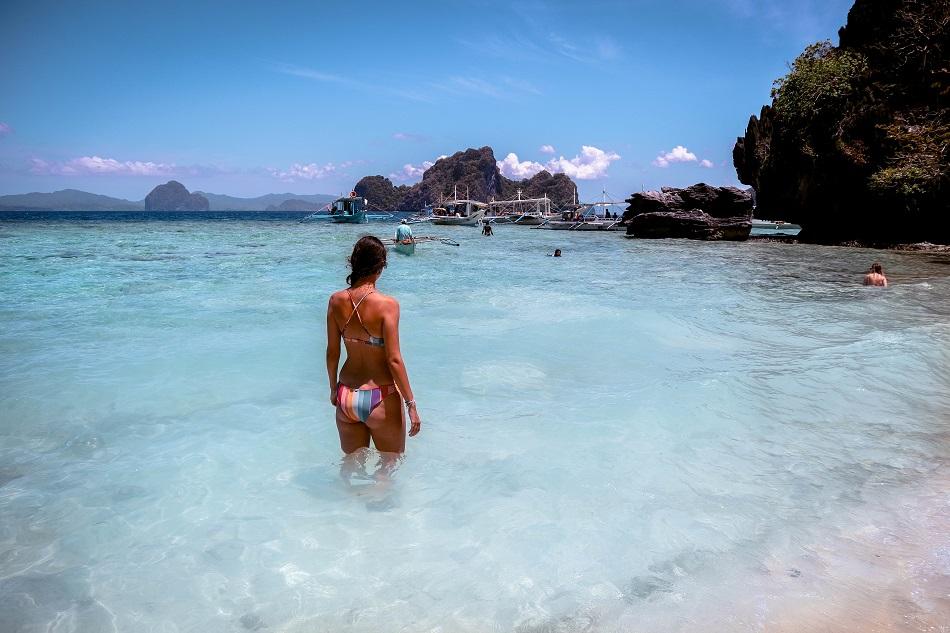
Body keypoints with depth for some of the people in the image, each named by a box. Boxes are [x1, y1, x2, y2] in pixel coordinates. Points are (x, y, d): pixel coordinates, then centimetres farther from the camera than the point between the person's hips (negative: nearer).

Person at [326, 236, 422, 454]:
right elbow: (394, 360, -18)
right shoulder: (387, 304, -18)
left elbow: (332, 353, 4)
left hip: (346, 397, 5)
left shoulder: (336, 301, -4)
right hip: (381, 399, -4)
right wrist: (411, 403, -10)